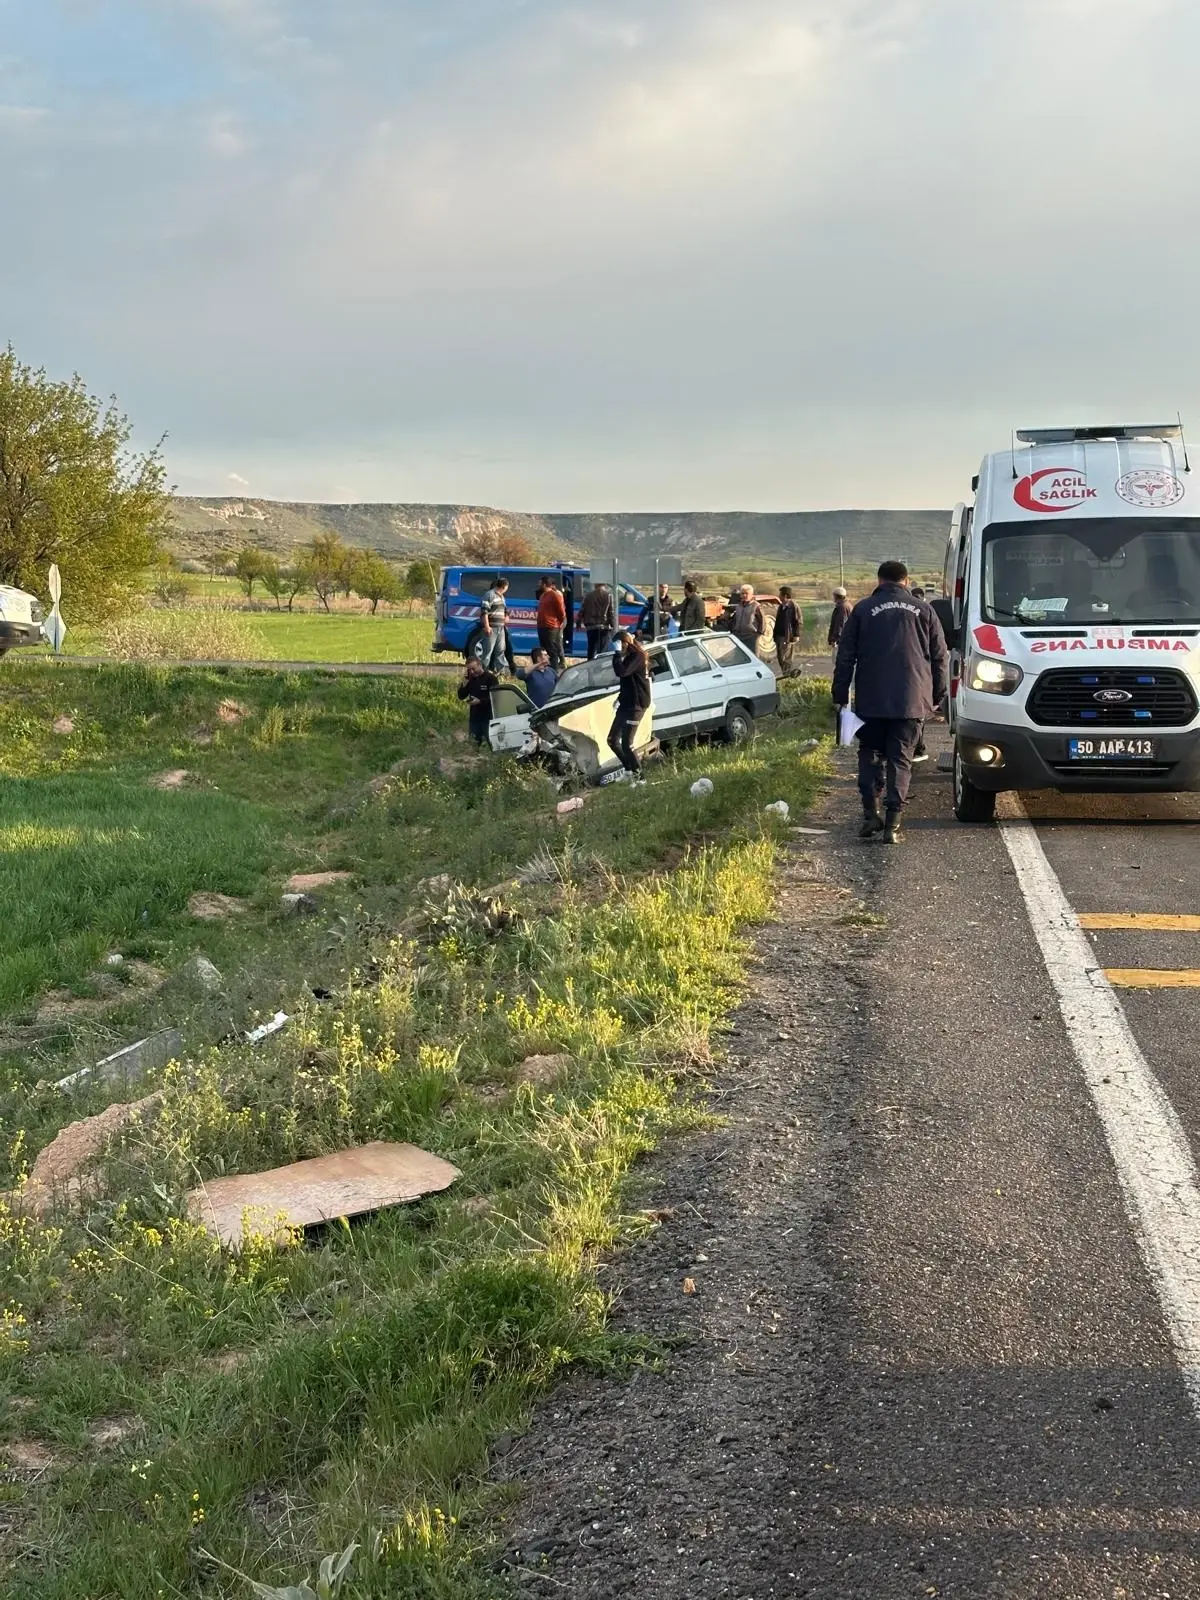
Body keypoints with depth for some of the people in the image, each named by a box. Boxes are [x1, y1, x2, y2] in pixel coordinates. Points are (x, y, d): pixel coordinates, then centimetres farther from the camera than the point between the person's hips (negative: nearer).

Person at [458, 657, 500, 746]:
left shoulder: (491, 678, -7)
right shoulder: (470, 679, 9)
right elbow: (461, 696, 9)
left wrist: (480, 701, -23)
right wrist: (464, 684, -8)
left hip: (488, 717, -5)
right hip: (474, 717, 5)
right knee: (474, 743, 5)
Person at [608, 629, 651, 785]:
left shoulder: (637, 656, -16)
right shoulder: (630, 656, 14)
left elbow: (621, 672, -32)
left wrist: (617, 653, -22)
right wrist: (620, 697, 18)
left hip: (636, 706, -10)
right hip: (626, 704, 10)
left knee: (627, 744, -10)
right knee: (612, 740, 12)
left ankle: (639, 777, 1)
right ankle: (629, 769, 24)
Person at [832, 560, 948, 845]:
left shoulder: (863, 609, 4)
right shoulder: (923, 611, 7)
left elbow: (845, 656, 3)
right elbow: (939, 656, 9)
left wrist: (840, 695, 8)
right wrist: (937, 694, 18)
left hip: (871, 701, 0)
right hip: (912, 701, 0)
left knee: (870, 753, 15)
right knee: (901, 759, 3)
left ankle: (870, 814, 4)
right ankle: (893, 823, -4)